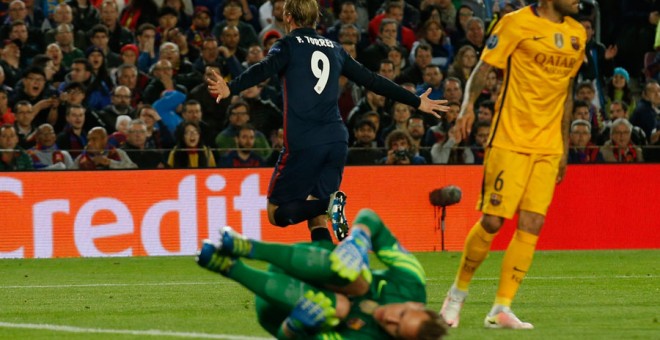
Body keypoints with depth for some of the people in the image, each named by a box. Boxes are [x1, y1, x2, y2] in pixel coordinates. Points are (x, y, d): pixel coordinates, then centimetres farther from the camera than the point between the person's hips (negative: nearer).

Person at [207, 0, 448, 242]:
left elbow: (265, 69, -16)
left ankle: (328, 204, -24)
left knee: (277, 213, 2)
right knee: (317, 218, 11)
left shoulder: (288, 45, 5)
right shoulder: (334, 48, 19)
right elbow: (372, 80, 23)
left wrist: (231, 88, -30)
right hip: (337, 141, 5)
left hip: (303, 143, -5)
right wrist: (416, 102, 31)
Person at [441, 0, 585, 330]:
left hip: (548, 147, 5)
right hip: (510, 140, -5)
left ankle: (501, 310, -1)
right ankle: (457, 292, 15)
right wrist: (468, 104, -25)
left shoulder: (576, 34, 14)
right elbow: (483, 67, -6)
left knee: (531, 225, -5)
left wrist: (565, 146, 21)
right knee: (492, 221, -7)